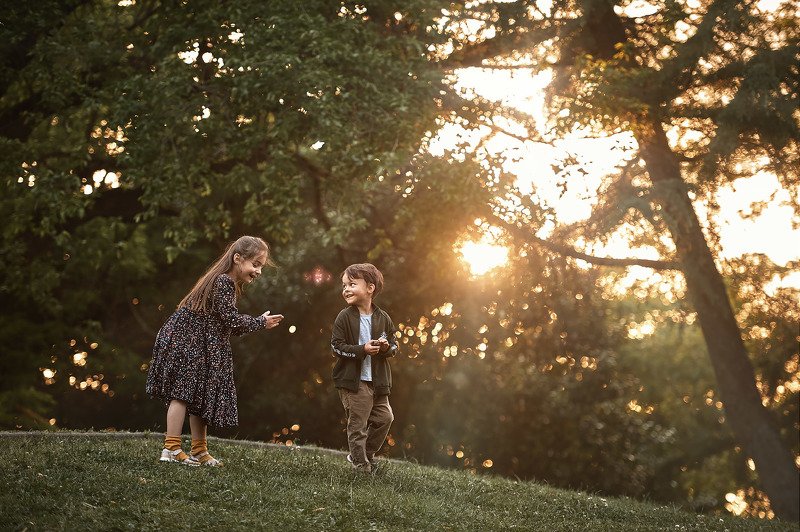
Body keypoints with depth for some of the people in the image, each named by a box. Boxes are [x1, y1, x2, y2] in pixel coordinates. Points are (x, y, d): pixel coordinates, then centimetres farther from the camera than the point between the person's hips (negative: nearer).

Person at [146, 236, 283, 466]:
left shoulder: (227, 282, 15)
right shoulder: (223, 282, -18)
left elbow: (228, 325, 14)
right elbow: (231, 319, -21)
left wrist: (256, 323, 4)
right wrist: (261, 322, -9)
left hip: (198, 347, 11)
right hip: (186, 342, -11)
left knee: (199, 396, 13)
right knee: (183, 393, -9)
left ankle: (198, 451, 19)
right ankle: (171, 449, -7)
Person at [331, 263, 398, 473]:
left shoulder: (383, 318, 4)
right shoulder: (345, 317, -6)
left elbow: (394, 345, 12)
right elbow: (337, 346, -9)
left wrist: (386, 347, -12)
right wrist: (363, 349, -20)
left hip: (377, 381, 4)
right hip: (353, 381, -4)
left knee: (384, 418, 8)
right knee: (358, 426, -1)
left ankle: (362, 456, 27)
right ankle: (361, 466, 10)